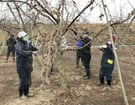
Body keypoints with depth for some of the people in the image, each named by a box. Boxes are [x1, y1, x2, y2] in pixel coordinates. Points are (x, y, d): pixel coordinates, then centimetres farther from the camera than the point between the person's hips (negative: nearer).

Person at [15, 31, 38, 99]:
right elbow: (22, 52, -33)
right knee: (23, 80, -3)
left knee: (28, 80, 15)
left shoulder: (27, 44, 9)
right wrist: (32, 52, -39)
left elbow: (33, 48, 14)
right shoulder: (18, 45, -15)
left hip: (28, 66, 8)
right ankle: (21, 95, 13)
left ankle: (26, 93, 30)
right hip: (22, 66, -8)